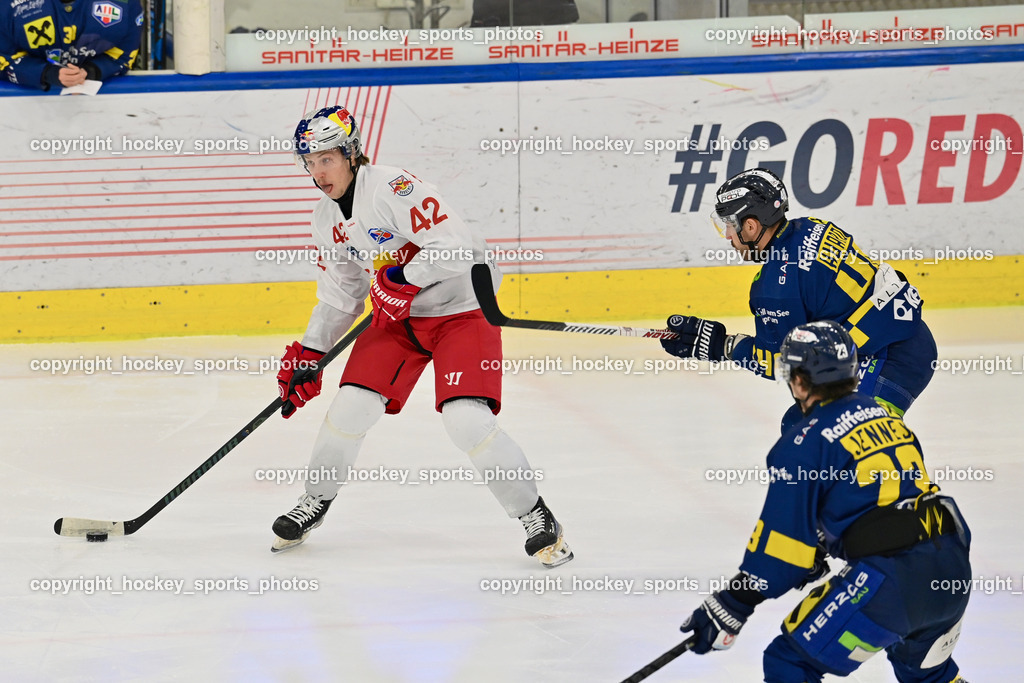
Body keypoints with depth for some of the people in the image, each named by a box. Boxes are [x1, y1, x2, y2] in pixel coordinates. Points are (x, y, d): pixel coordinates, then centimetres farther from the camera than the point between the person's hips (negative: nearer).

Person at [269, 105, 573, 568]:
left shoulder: (392, 188, -23)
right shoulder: (327, 219, 4)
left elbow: (455, 246, -31)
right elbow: (338, 297, 14)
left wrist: (403, 280, -30)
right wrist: (307, 355, 9)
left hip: (461, 308, -7)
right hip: (396, 316, 7)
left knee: (467, 420, -20)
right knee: (352, 406, -3)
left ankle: (535, 516, -6)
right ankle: (315, 502, 21)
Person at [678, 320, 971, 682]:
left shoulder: (803, 444, -4)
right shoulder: (885, 417, 18)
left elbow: (782, 539, -6)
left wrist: (730, 608, 1)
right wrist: (815, 556, 37)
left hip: (889, 581, -8)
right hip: (954, 569, 8)